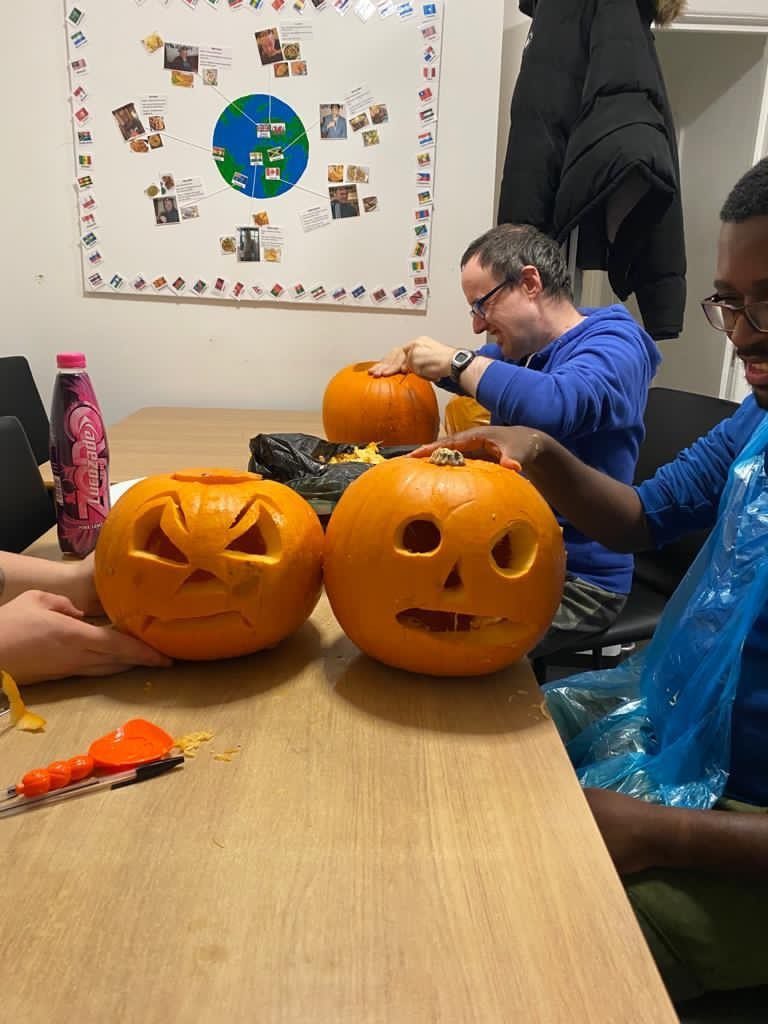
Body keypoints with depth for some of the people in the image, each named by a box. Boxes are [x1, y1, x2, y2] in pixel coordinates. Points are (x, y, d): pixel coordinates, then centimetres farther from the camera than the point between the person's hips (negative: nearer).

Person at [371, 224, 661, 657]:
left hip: (576, 582, -8)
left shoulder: (614, 346, -15)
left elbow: (555, 406, -38)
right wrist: (410, 357, 7)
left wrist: (457, 362, -23)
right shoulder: (520, 348, 10)